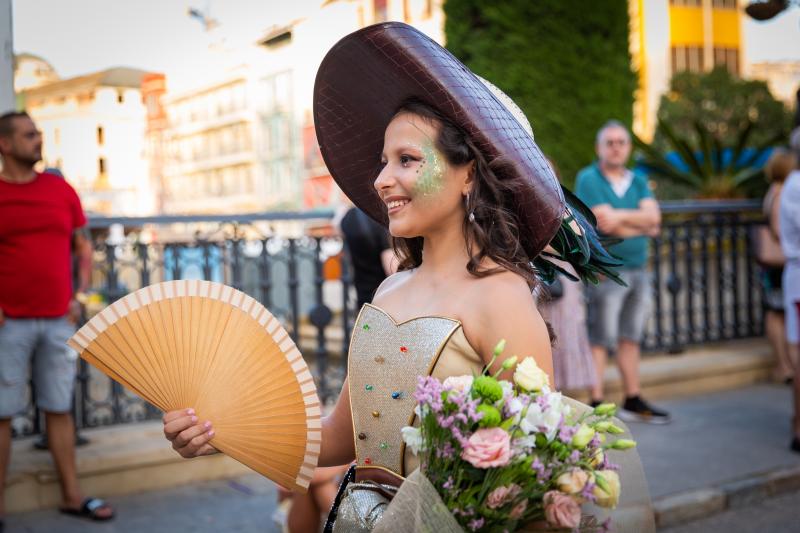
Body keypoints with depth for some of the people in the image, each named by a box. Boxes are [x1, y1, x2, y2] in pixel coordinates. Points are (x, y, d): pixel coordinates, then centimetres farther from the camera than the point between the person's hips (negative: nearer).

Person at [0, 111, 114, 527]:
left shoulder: (61, 190, 8)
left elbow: (83, 248, 15)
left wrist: (79, 297, 4)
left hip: (58, 320, 3)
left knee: (60, 409, 10)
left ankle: (72, 496, 19)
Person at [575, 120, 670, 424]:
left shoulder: (638, 181, 16)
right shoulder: (588, 179, -4)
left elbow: (653, 215, 1)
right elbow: (605, 224, -15)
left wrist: (621, 216, -12)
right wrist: (643, 226, -2)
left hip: (638, 270, 6)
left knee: (631, 339, 12)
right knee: (600, 340, -6)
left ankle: (633, 401, 20)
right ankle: (596, 403, -1)